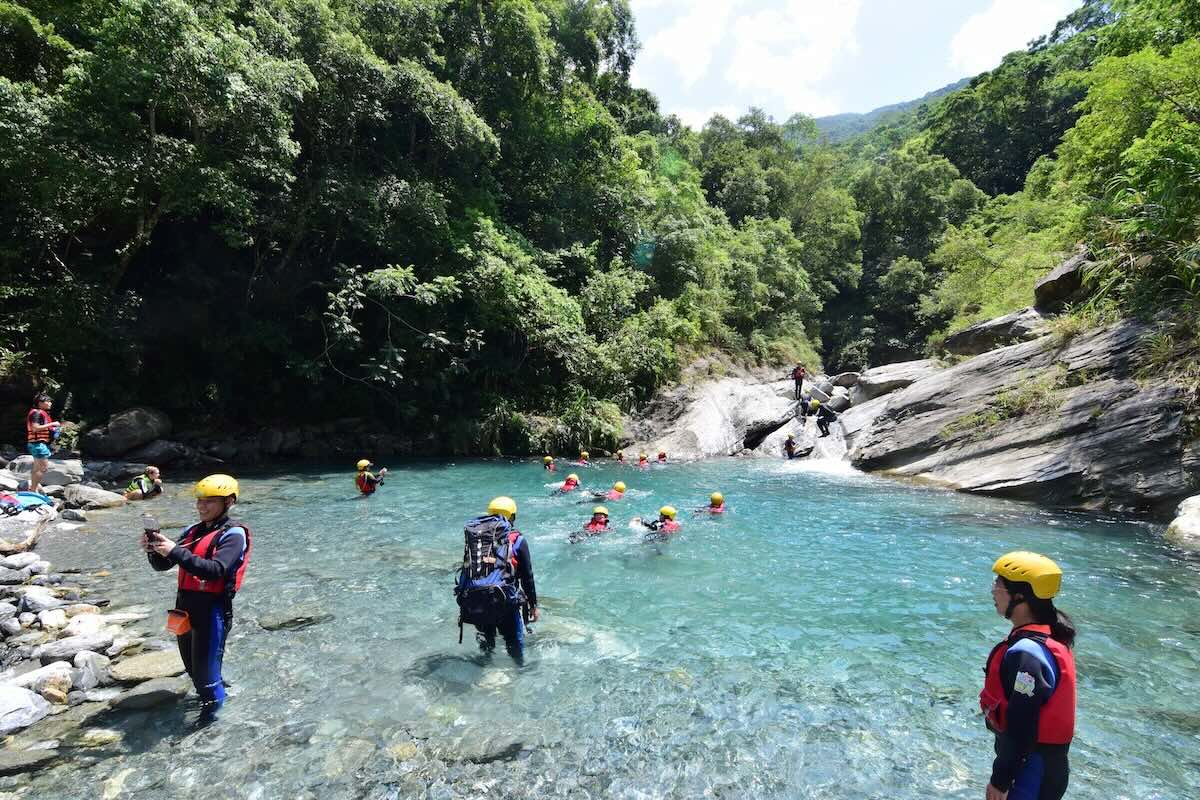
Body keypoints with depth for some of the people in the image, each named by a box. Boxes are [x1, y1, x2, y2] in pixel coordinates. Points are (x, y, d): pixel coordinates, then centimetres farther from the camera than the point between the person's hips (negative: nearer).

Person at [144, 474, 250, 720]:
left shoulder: (233, 534, -13)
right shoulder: (192, 531, 8)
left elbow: (215, 571, -26)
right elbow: (162, 565, 11)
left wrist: (175, 551, -29)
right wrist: (153, 550, -10)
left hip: (213, 608, -7)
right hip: (185, 605, 7)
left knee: (205, 669, 0)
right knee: (191, 665, 21)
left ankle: (213, 708, 25)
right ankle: (210, 694, 47)